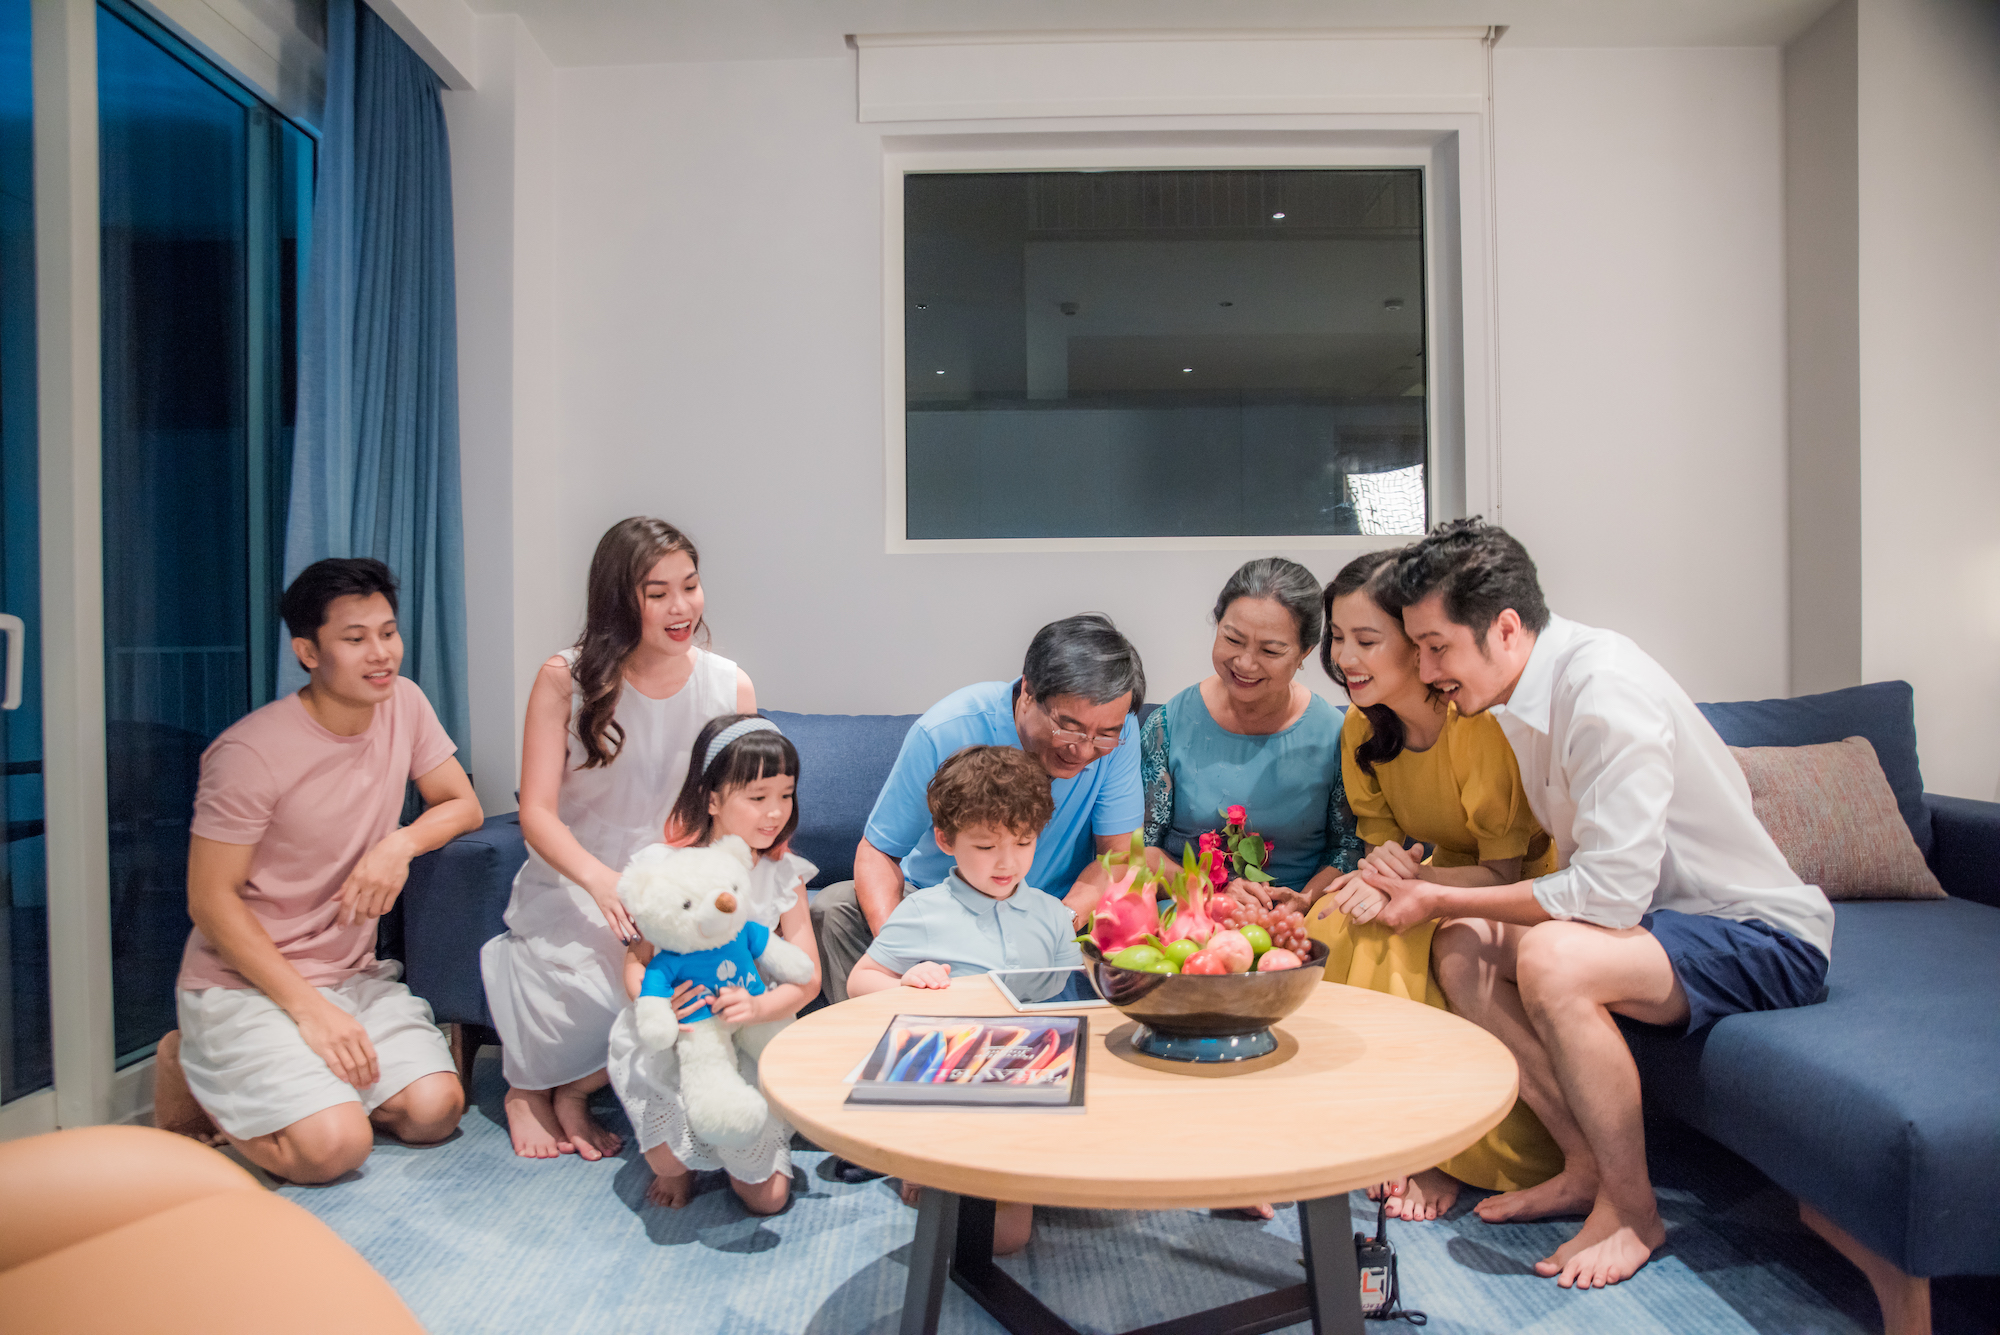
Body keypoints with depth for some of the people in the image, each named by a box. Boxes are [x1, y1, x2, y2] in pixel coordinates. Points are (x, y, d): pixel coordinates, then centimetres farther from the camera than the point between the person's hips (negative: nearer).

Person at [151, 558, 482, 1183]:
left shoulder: (403, 703, -2)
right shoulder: (252, 752, -18)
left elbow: (464, 805, 5)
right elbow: (210, 901, -15)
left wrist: (401, 842, -17)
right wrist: (310, 1008, -20)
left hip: (353, 971, 5)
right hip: (246, 979, -5)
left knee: (435, 1109, -13)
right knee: (334, 1145, -22)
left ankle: (296, 1083, 14)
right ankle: (192, 1071, 8)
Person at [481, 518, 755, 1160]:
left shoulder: (730, 687, 1)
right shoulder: (566, 679, -5)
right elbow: (537, 813, -9)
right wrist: (602, 880, -29)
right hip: (573, 888, -2)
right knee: (591, 987, -31)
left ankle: (575, 1088, 4)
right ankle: (528, 1086, 8)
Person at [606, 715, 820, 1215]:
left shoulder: (783, 876, -4)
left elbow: (807, 976, -5)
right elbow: (636, 960, -5)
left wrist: (759, 1007, -26)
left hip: (753, 1039, 1)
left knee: (767, 1197, -4)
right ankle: (678, 1163, 18)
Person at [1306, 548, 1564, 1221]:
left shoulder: (1486, 719, -25)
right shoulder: (1360, 730, -5)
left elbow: (1502, 872, -19)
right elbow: (1382, 845, 1)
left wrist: (1408, 879, -35)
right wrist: (1381, 869, -23)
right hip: (1441, 881, 6)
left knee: (1400, 946, -32)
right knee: (1335, 926, -22)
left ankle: (1452, 1153, -14)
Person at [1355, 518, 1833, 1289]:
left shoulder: (1605, 689, -26)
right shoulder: (1526, 697, 2)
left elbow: (1609, 892, -30)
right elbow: (1563, 865, 8)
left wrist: (1441, 900, -21)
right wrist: (1426, 878, -6)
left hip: (1762, 938, -9)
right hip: (1661, 916, 9)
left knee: (1551, 958, -32)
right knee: (1462, 950, -4)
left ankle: (1631, 1208, -9)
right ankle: (1587, 1164, 5)